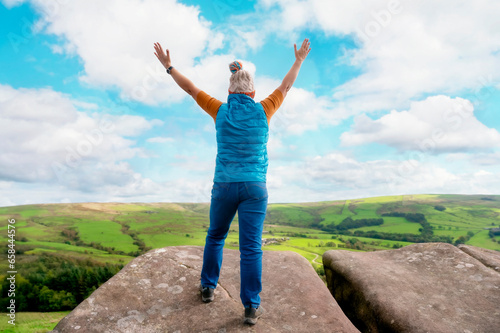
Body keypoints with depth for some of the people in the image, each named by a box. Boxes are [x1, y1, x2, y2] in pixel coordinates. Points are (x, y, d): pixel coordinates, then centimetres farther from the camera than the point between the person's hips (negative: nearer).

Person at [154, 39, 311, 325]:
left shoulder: (221, 111, 1)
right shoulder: (263, 111, 0)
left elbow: (191, 88, 11)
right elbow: (286, 87, 16)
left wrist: (168, 66, 24)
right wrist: (299, 60, 30)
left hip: (224, 185, 1)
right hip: (255, 187, -1)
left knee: (215, 237, 20)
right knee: (251, 247, 1)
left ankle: (209, 287, 32)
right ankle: (252, 307, 8)